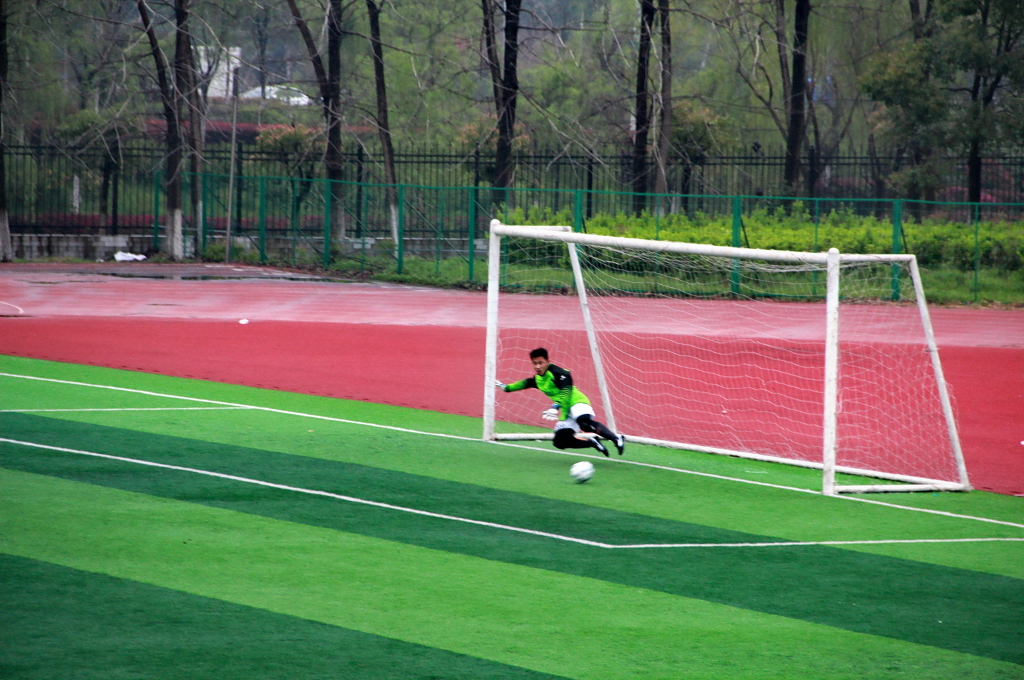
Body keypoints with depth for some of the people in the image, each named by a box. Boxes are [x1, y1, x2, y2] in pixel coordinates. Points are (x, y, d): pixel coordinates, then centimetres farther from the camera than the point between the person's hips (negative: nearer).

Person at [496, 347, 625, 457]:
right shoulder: (537, 379, 12)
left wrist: (555, 407, -43)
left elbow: (566, 391, -30)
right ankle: (594, 443, 12)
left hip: (577, 402, -9)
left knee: (585, 423, -39)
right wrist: (506, 388, 44)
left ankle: (617, 439, -36)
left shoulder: (557, 373, -15)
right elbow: (526, 383, 35)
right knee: (560, 442, -3)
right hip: (566, 411, 9)